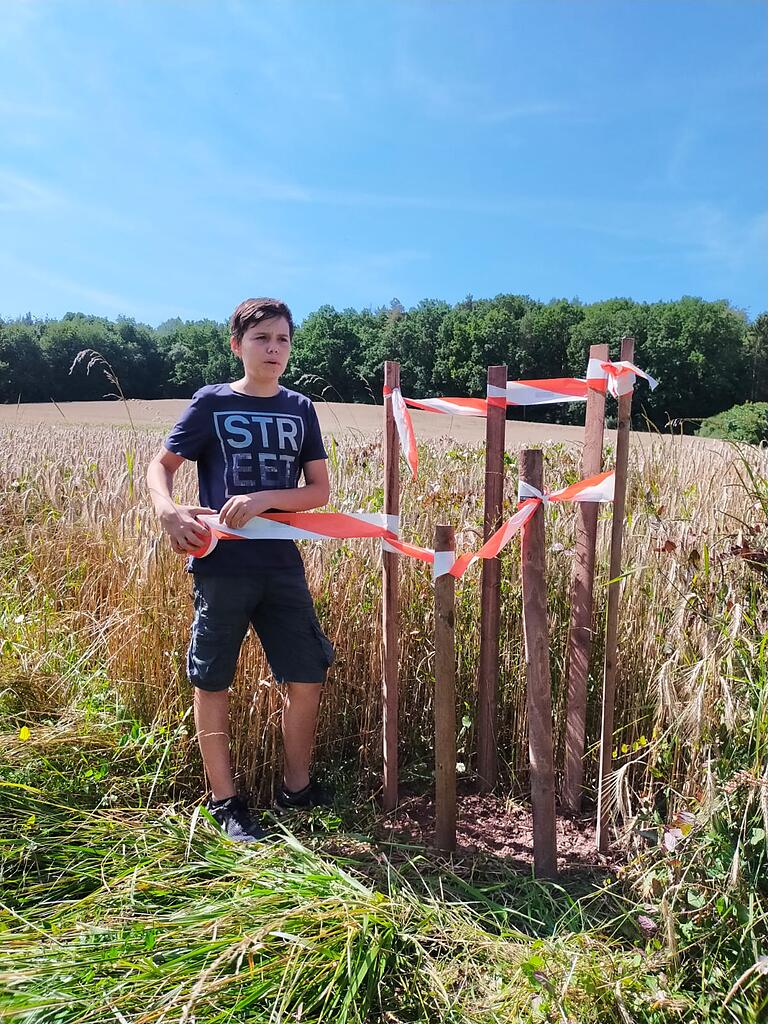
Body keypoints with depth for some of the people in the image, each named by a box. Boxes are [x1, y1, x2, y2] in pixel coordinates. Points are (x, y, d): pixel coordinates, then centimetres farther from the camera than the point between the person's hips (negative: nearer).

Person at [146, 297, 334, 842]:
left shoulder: (300, 409, 7)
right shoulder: (212, 402, 0)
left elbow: (320, 491, 3)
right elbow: (161, 464, 3)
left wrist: (264, 499, -15)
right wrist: (168, 511, -18)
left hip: (282, 562, 3)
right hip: (222, 564, -3)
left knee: (307, 675, 6)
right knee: (212, 680, 6)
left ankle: (297, 787, 28)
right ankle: (224, 799, 26)